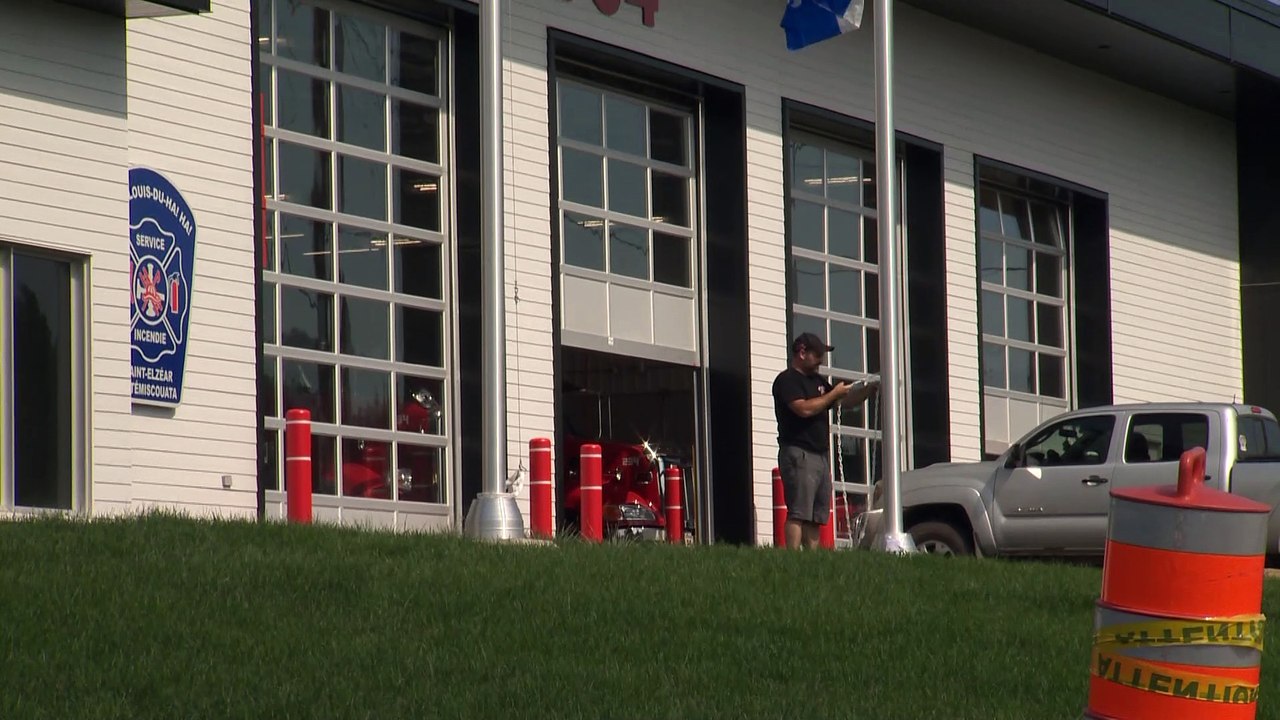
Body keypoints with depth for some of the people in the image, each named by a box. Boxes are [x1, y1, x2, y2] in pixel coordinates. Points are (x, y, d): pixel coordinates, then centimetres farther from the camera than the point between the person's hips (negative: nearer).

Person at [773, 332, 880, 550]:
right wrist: (834, 393, -9)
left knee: (816, 516, 3)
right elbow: (805, 409, -18)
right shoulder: (787, 380, -4)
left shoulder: (817, 381, 24)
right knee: (798, 513, -16)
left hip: (820, 455, 9)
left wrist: (870, 389, 14)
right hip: (798, 453, -9)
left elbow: (844, 401, 30)